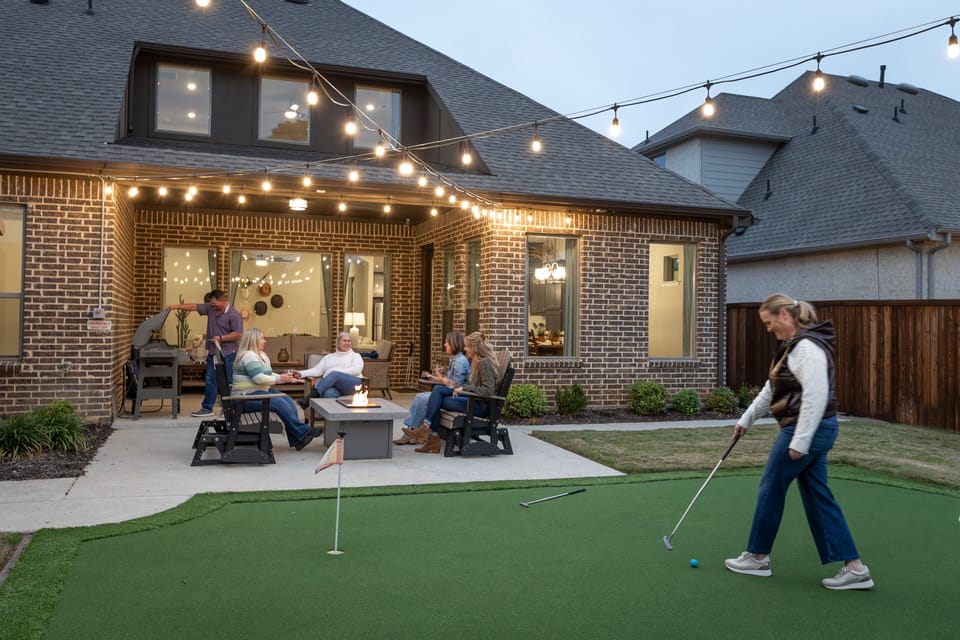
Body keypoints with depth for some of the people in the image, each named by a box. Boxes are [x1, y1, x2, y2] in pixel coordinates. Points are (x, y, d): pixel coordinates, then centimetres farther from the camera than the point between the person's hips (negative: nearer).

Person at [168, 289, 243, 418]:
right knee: (210, 380, 9)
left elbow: (238, 334, -16)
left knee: (229, 382, 1)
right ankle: (207, 408, 15)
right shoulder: (210, 308, 7)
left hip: (228, 354, -7)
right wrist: (176, 306, 4)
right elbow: (194, 307, 10)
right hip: (213, 352, 7)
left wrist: (221, 338, -17)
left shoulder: (234, 315, -13)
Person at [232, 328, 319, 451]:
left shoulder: (262, 355, 18)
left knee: (288, 400, -12)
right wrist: (279, 379, -16)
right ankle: (302, 432, -17)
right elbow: (259, 378, -24)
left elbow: (269, 375, 20)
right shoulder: (249, 356, -15)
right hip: (246, 397, -9)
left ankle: (297, 439, -18)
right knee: (280, 403, -26)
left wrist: (285, 377, 2)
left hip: (259, 392, 9)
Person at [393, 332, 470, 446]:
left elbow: (457, 385, -21)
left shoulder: (460, 361, -16)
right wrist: (432, 377, 12)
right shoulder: (454, 360, 15)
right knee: (419, 396, -2)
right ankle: (410, 432, -7)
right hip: (449, 393, 10)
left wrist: (441, 379, -10)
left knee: (423, 399, -18)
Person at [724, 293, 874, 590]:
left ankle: (758, 557, 19)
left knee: (771, 488, 4)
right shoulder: (792, 345, 14)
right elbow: (772, 389, 22)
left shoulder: (807, 346, -18)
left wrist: (799, 441, -25)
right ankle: (854, 568, 12)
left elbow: (816, 396, -25)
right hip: (813, 431, 10)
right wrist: (745, 419, 23)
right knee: (817, 495, 10)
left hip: (807, 431, -10)